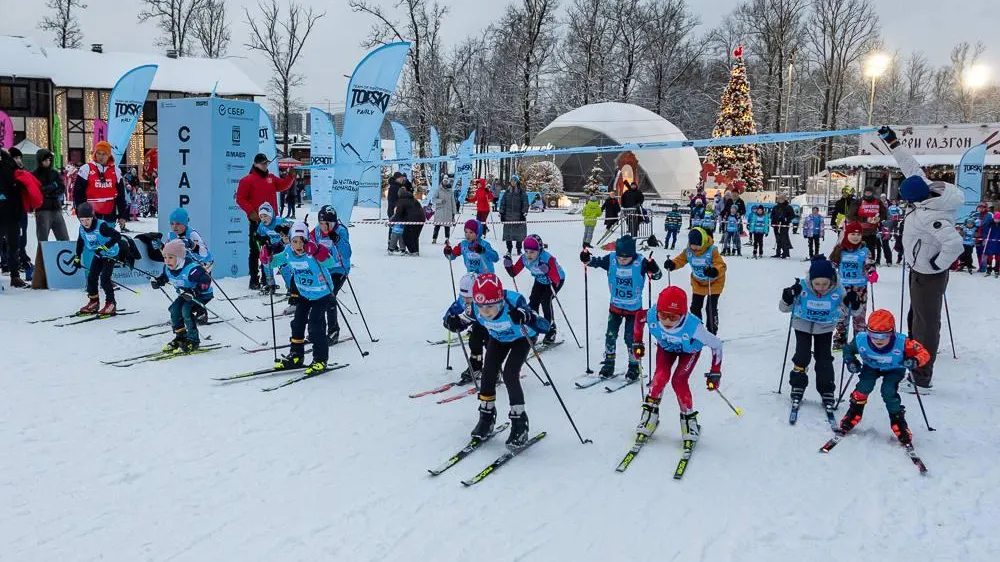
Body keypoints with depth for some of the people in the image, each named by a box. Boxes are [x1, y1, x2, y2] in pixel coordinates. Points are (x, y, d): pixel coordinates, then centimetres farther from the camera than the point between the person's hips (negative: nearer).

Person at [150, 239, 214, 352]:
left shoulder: (192, 268, -35)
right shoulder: (168, 268, -8)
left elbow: (206, 281, -37)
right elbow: (165, 277, 14)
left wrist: (194, 292, -44)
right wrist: (157, 281, -7)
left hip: (202, 295, -9)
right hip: (186, 294, 9)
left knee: (186, 310, -23)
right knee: (174, 310, -4)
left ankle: (193, 341, -10)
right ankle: (180, 338, 13)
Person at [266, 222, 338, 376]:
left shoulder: (313, 252, -30)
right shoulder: (288, 253, -13)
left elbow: (330, 263, -47)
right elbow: (273, 262, 3)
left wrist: (316, 252, -62)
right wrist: (267, 257, -19)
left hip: (322, 295, -6)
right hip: (304, 295, 6)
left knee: (315, 325, -12)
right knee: (297, 323, 10)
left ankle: (321, 360, 0)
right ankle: (296, 356, 26)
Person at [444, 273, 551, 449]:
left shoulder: (514, 303, -44)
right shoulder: (475, 309, -33)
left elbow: (544, 326, -49)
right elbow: (461, 322, -14)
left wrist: (527, 318, -69)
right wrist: (454, 323, -38)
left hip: (522, 337, -4)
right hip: (498, 337, 4)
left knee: (510, 375, -17)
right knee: (488, 373, -5)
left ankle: (519, 424, -4)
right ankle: (486, 417, 17)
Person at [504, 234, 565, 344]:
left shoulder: (548, 259, -39)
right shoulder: (524, 259, -22)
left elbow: (556, 280, -42)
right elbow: (513, 273, -14)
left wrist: (547, 271, -60)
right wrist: (508, 264, -32)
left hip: (557, 280, -6)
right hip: (540, 281, 6)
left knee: (545, 300, -21)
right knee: (533, 301, -8)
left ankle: (551, 330, -8)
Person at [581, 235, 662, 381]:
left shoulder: (640, 262, -20)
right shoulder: (611, 259, -14)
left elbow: (657, 275, -16)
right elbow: (596, 262, 2)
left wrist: (653, 269, -38)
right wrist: (587, 259, -18)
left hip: (634, 308, -2)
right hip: (615, 306, 3)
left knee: (631, 338, 0)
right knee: (610, 335, 3)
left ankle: (634, 366, 19)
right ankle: (609, 363, 20)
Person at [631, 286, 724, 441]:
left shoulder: (693, 326, -45)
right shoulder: (651, 316, -38)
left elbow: (716, 345, -30)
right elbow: (639, 316, -12)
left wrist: (715, 373, -25)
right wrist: (637, 342, -8)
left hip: (690, 350, -2)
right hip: (666, 347, 2)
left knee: (679, 380, -19)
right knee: (661, 376, -19)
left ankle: (689, 418, 2)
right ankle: (650, 413, 1)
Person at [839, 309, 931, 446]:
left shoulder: (902, 343, -38)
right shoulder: (861, 340, -32)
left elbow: (924, 354, -30)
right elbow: (848, 350, -11)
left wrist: (915, 361, -51)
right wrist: (850, 362, -30)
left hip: (894, 369, -2)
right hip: (871, 367, 2)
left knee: (888, 391, -23)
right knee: (864, 386, -21)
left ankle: (898, 420, -3)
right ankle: (854, 412, 2)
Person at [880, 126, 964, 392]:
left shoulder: (931, 216, -32)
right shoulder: (929, 190, -6)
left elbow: (955, 244, -40)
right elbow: (911, 168, 5)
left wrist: (939, 265, -24)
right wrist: (892, 142, 8)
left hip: (927, 277, -10)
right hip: (921, 271, 10)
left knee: (925, 324, -1)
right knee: (917, 320, 22)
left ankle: (921, 379, 7)